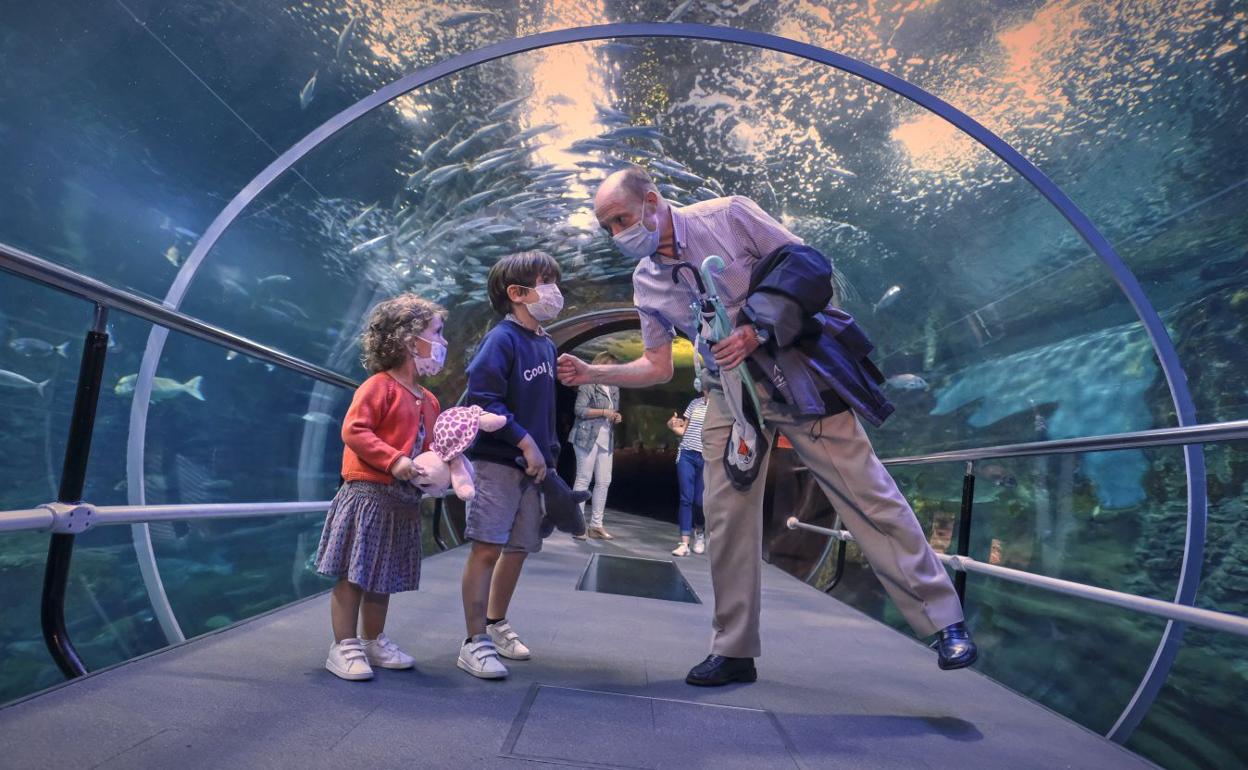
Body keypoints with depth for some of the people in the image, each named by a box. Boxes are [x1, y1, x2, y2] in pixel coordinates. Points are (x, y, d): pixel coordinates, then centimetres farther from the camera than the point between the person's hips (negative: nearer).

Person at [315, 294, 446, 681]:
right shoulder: (379, 386, -11)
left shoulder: (428, 401, 13)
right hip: (368, 493, -8)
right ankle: (344, 647, 9)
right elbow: (353, 431, -18)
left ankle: (373, 641, 30)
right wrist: (393, 461, -25)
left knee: (382, 576, 17)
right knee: (352, 574, 0)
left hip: (403, 501, 8)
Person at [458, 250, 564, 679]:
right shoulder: (501, 339, -10)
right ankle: (475, 642, 3)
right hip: (497, 462, -8)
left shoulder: (547, 346, 13)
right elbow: (481, 400, -19)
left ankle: (496, 624, 31)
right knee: (487, 547, -6)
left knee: (518, 549, 13)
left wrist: (549, 453, 15)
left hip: (532, 465, 8)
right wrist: (525, 442, -18)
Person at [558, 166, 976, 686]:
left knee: (869, 496, -4)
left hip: (796, 374, -4)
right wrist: (592, 374, -3)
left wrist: (758, 333, -19)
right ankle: (733, 650, 14)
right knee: (726, 518, 1)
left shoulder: (729, 215, -7)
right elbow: (657, 367, 11)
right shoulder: (646, 282, 6)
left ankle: (943, 620, 7)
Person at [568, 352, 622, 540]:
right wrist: (603, 412, -17)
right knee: (583, 479, -4)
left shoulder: (614, 389, 17)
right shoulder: (588, 385, -5)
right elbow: (579, 410, -14)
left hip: (606, 440, 7)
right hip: (587, 437, -7)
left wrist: (617, 417, 4)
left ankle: (596, 525, 10)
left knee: (604, 482, 4)